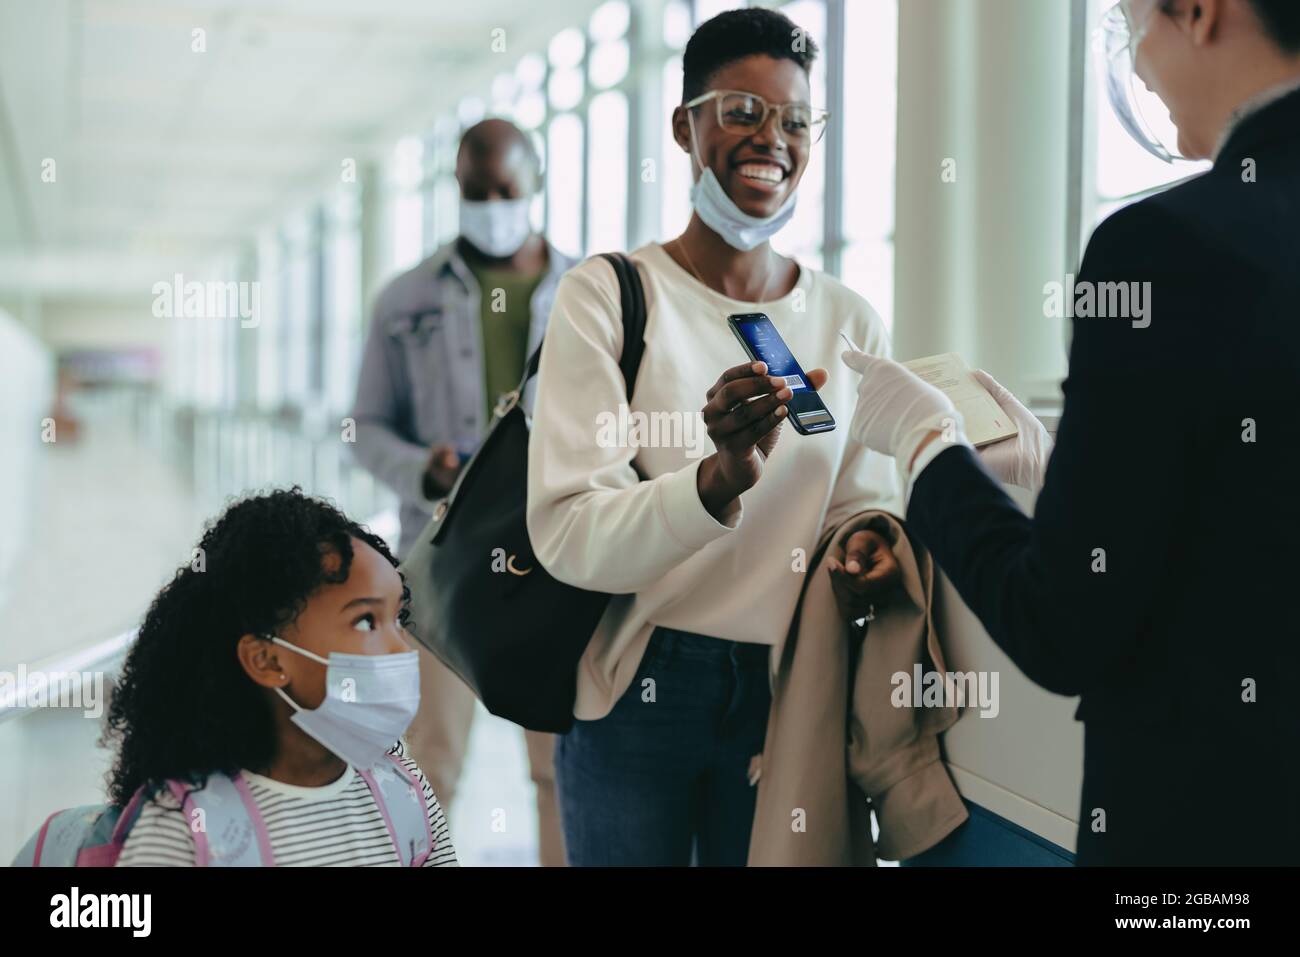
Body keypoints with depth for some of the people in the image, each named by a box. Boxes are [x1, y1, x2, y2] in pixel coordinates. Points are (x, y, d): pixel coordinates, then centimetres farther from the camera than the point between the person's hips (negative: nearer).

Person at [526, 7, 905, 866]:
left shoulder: (851, 323, 4)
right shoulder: (605, 297, -8)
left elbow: (861, 502, 9)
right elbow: (566, 536, -17)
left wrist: (872, 551, -15)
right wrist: (721, 480, -34)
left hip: (785, 697, 3)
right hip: (635, 691, -3)